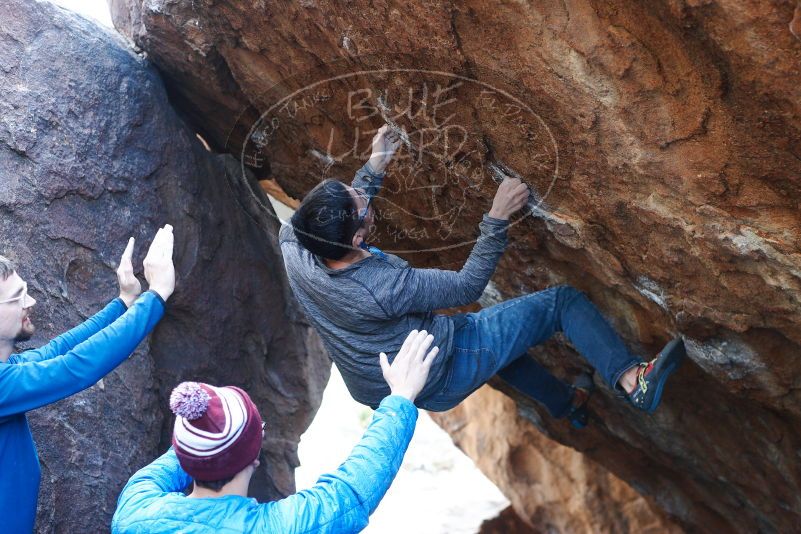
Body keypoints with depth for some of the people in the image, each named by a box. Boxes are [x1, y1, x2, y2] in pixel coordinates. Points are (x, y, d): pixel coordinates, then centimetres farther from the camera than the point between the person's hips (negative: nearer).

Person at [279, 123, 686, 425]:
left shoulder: (291, 241, -19)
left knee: (494, 334, 37)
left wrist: (373, 168, 6)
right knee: (565, 301, -6)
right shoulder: (383, 288, -37)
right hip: (442, 376, -8)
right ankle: (632, 381, -14)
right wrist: (497, 219, -20)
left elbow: (338, 214, 6)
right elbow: (469, 286, -21)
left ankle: (567, 404, 51)